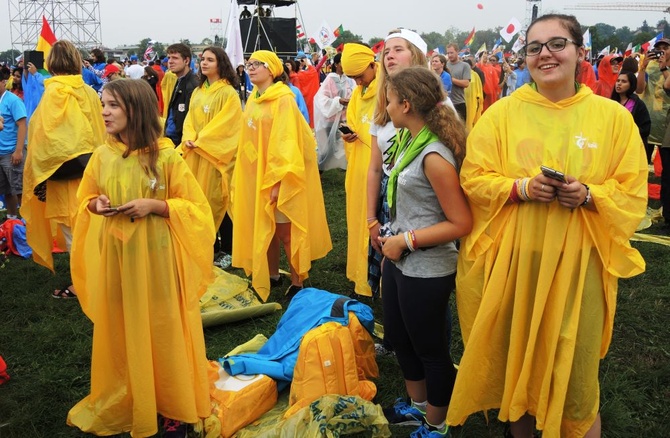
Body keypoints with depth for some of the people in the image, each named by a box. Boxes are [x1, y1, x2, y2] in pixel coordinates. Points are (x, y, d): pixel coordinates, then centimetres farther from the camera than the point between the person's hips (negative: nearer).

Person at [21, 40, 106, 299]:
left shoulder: (53, 94, -13)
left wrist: (38, 176, -5)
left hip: (64, 173, -5)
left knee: (71, 231, 4)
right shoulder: (89, 92, 1)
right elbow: (100, 132, 5)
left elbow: (42, 136, -11)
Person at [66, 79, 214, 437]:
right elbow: (84, 201, 16)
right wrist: (97, 205, -7)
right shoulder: (101, 156, 2)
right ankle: (124, 400, 32)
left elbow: (194, 207, -6)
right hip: (113, 257, 4)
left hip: (155, 257, -4)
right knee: (119, 328, 12)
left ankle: (174, 406, 22)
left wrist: (153, 206, -19)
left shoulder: (166, 156, -11)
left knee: (162, 327, 5)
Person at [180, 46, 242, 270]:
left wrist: (201, 141, -17)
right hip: (196, 153, 6)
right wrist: (189, 139, -8)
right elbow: (190, 119, 11)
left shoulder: (228, 93, -8)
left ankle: (226, 250, 9)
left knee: (218, 199, -2)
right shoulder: (198, 92, 14)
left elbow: (225, 125, -15)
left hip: (216, 154, -6)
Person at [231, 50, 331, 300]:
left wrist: (278, 181, -22)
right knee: (264, 228, 13)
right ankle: (271, 275, 28)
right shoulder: (253, 99, 11)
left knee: (285, 231, -2)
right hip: (256, 175, 7)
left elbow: (286, 142, -19)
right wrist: (243, 175, 11)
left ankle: (297, 283, 12)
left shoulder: (283, 100, -14)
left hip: (279, 177, -7)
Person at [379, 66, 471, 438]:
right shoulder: (409, 141, 3)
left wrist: (406, 241, -21)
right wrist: (393, 238, 9)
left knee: (430, 349, 11)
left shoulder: (434, 157, -24)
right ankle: (417, 405, 47)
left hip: (426, 270, -9)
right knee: (397, 336, 24)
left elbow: (461, 224, -24)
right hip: (399, 262, 9)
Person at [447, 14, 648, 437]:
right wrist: (522, 187, -18)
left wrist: (588, 194, -18)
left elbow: (633, 195, 1)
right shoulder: (502, 113, -1)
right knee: (515, 356, 14)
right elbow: (473, 180, -2)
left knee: (575, 369, 7)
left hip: (578, 263, 0)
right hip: (513, 259, 1)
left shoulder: (613, 116, -1)